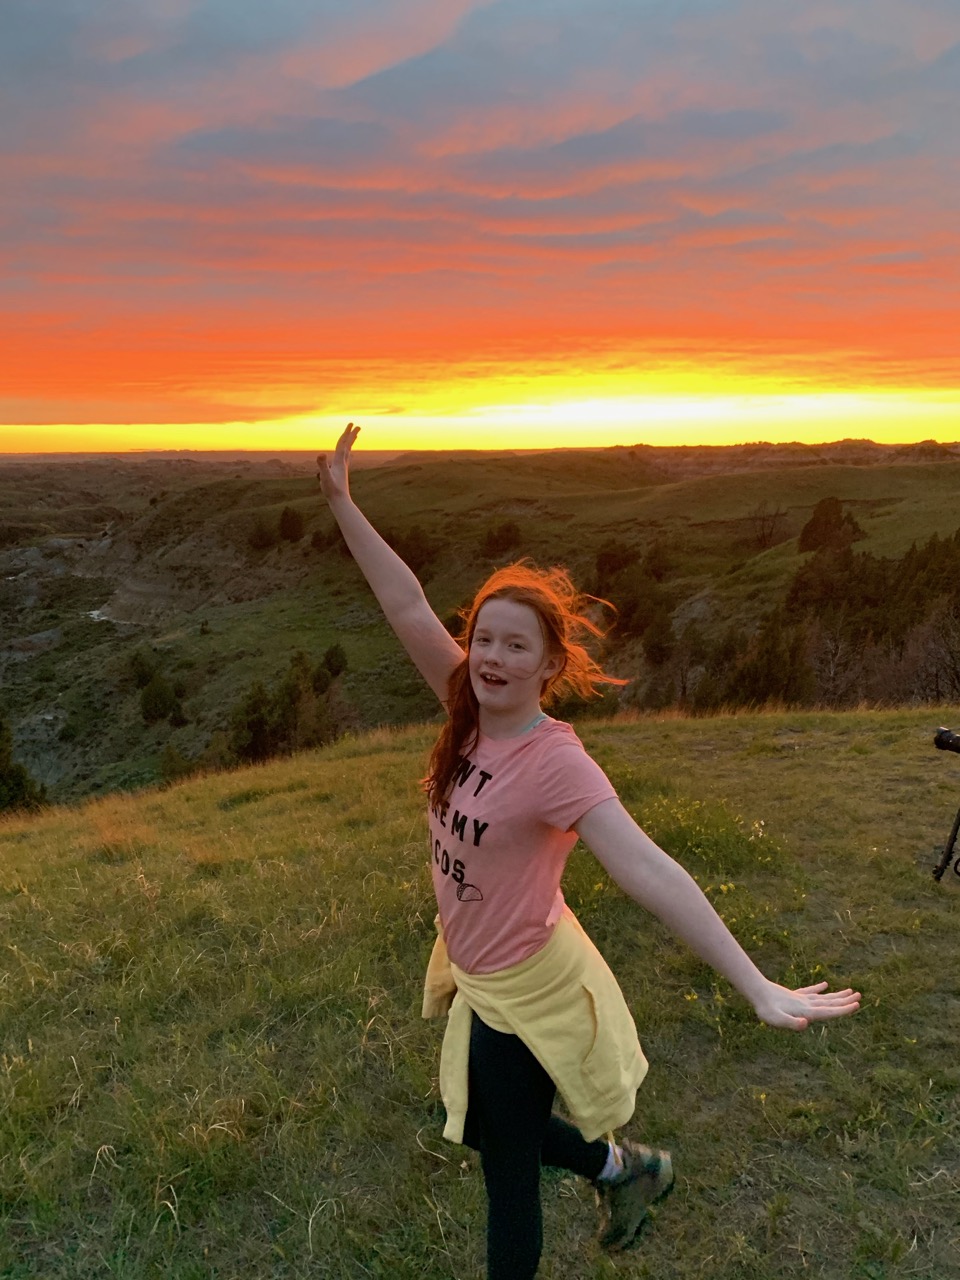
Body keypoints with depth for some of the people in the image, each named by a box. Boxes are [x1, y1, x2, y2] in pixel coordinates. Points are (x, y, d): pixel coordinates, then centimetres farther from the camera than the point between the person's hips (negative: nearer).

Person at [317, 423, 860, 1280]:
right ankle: (624, 1169, 53)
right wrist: (342, 504, -10)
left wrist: (759, 989, -44)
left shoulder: (555, 763, -30)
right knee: (488, 1129, 30)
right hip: (479, 973, 7)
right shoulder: (472, 715, -12)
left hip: (525, 990, -7)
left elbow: (647, 871, -38)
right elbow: (408, 607, -11)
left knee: (507, 1171, 15)